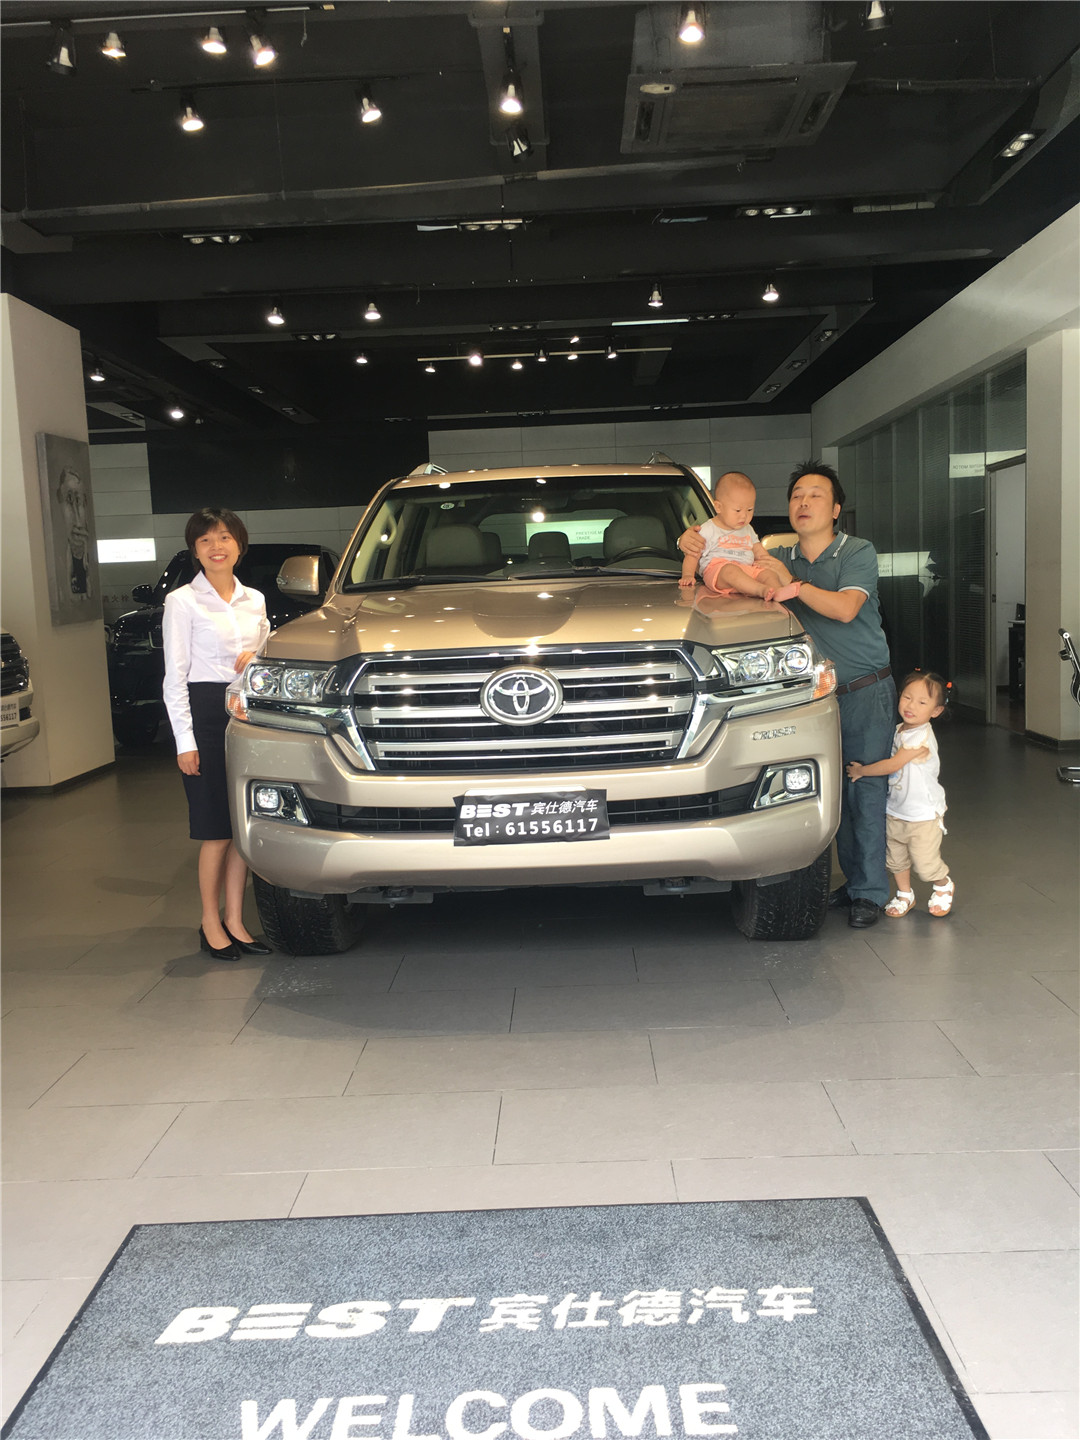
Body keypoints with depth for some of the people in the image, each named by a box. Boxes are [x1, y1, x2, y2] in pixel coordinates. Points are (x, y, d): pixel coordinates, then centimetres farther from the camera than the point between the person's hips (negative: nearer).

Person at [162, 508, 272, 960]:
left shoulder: (254, 600, 12)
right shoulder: (182, 601, -3)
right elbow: (175, 676, -5)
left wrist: (258, 658, -3)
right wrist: (184, 741, -11)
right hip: (206, 714, -5)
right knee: (217, 829, -2)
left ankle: (235, 921, 16)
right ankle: (211, 923, 12)